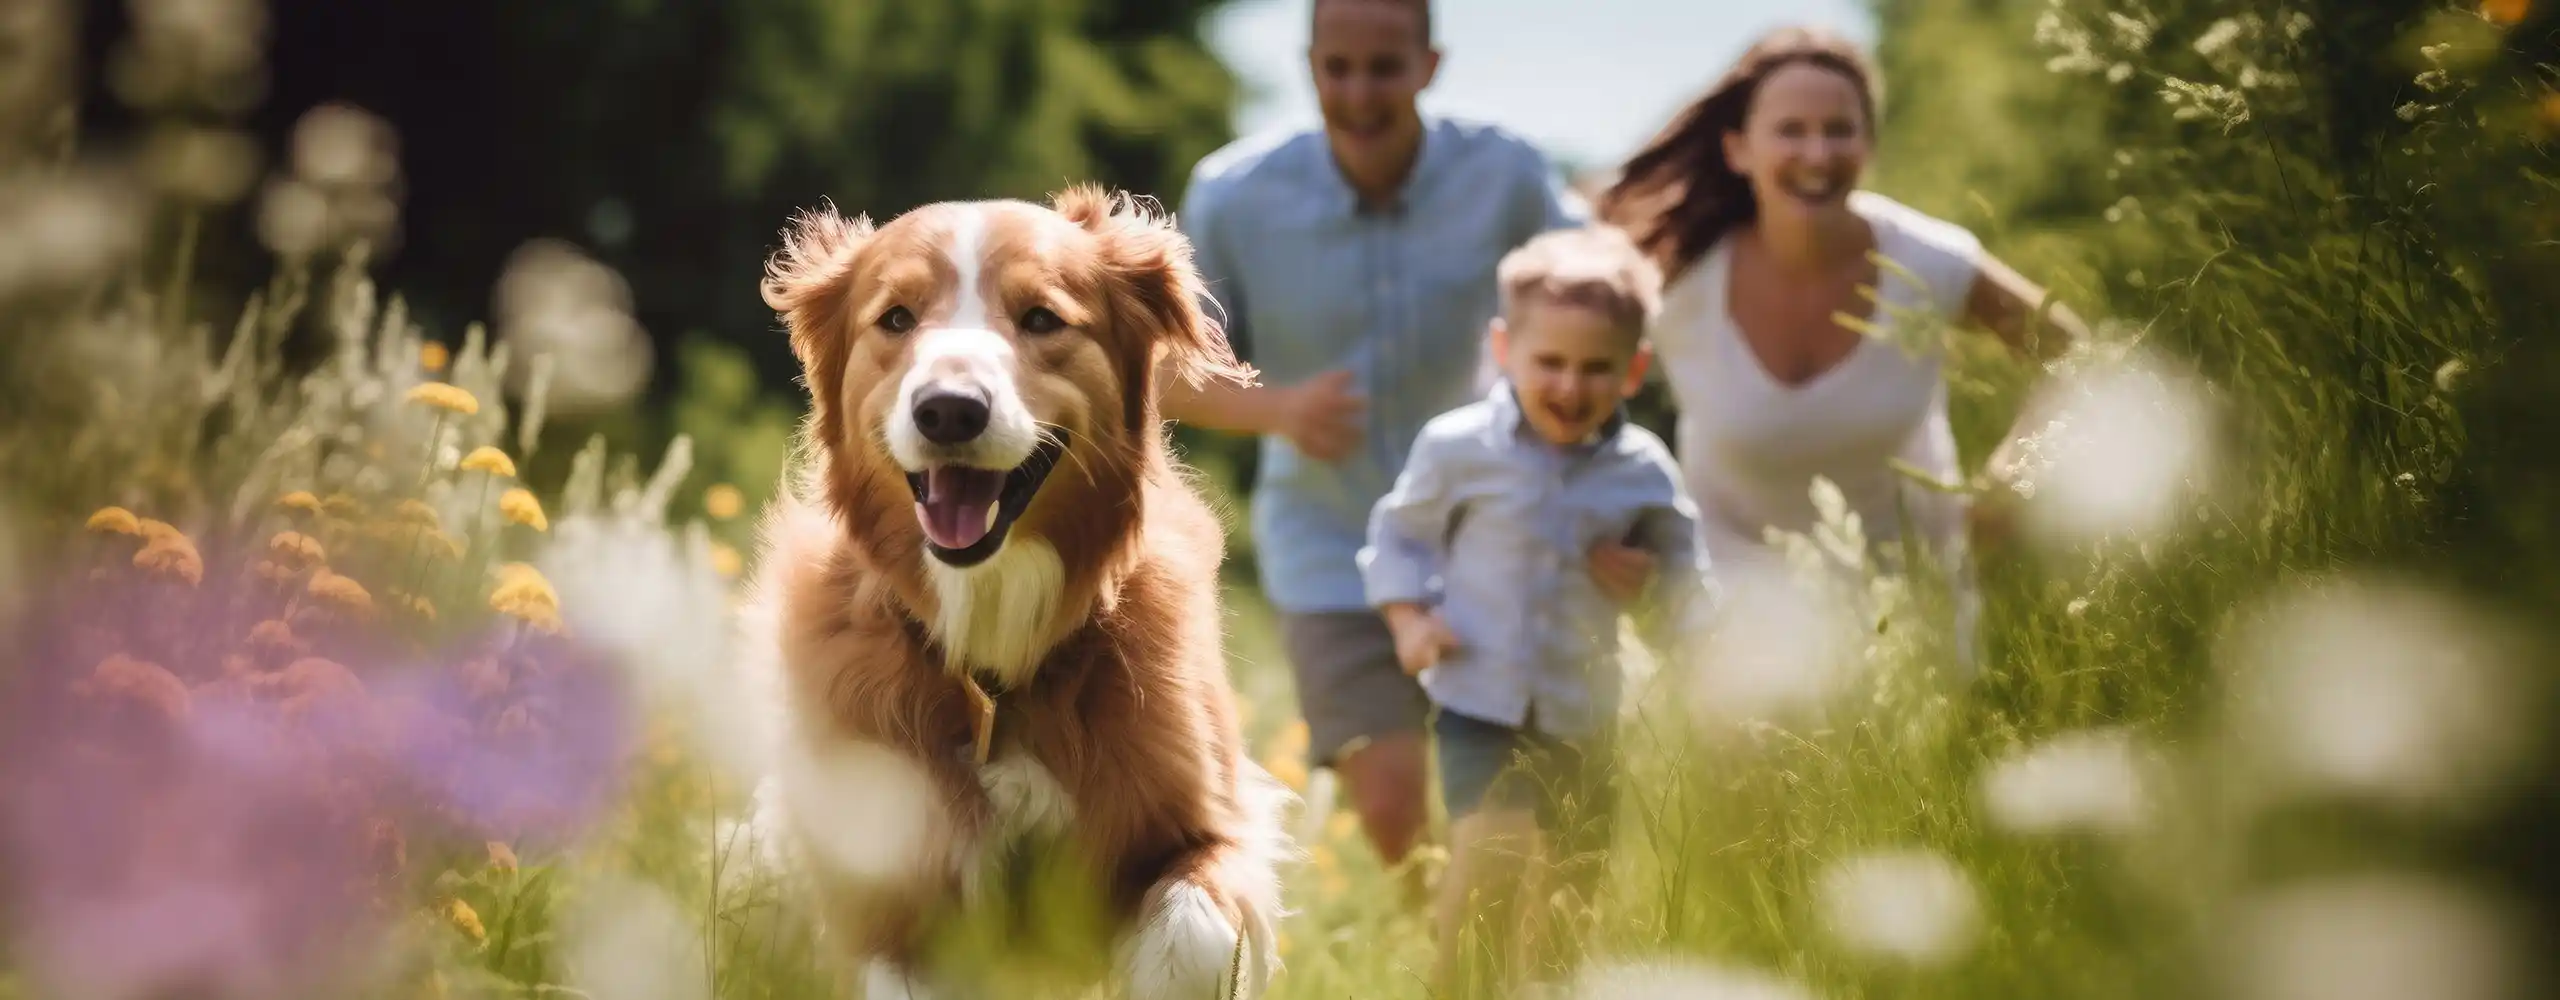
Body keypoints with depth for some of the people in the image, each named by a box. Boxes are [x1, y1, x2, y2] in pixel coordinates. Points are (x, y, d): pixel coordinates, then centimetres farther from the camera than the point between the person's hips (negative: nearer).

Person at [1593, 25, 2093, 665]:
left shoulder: (1931, 268, -20)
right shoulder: (1675, 281, -25)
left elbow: (2071, 355, -3)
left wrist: (2012, 476, -13)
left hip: (1904, 560, 2)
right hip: (1740, 558, -2)